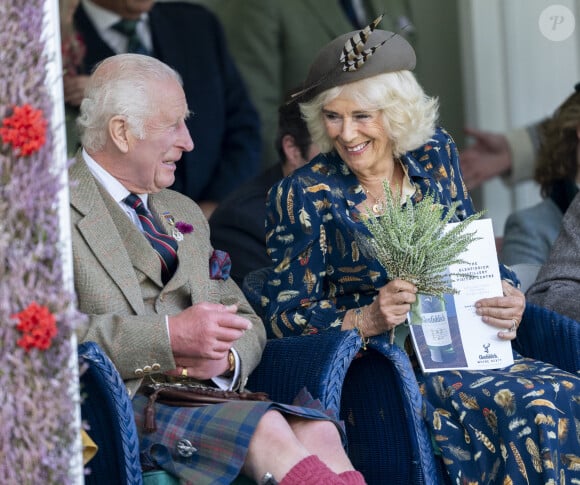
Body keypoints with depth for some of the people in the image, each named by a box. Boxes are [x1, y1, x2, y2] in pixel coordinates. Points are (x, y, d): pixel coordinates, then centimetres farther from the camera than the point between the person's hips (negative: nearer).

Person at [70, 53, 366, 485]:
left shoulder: (183, 213, 27)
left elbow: (247, 323, 26)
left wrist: (224, 356, 0)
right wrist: (170, 337, -18)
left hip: (203, 396, 7)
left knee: (318, 433, -24)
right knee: (267, 431, -31)